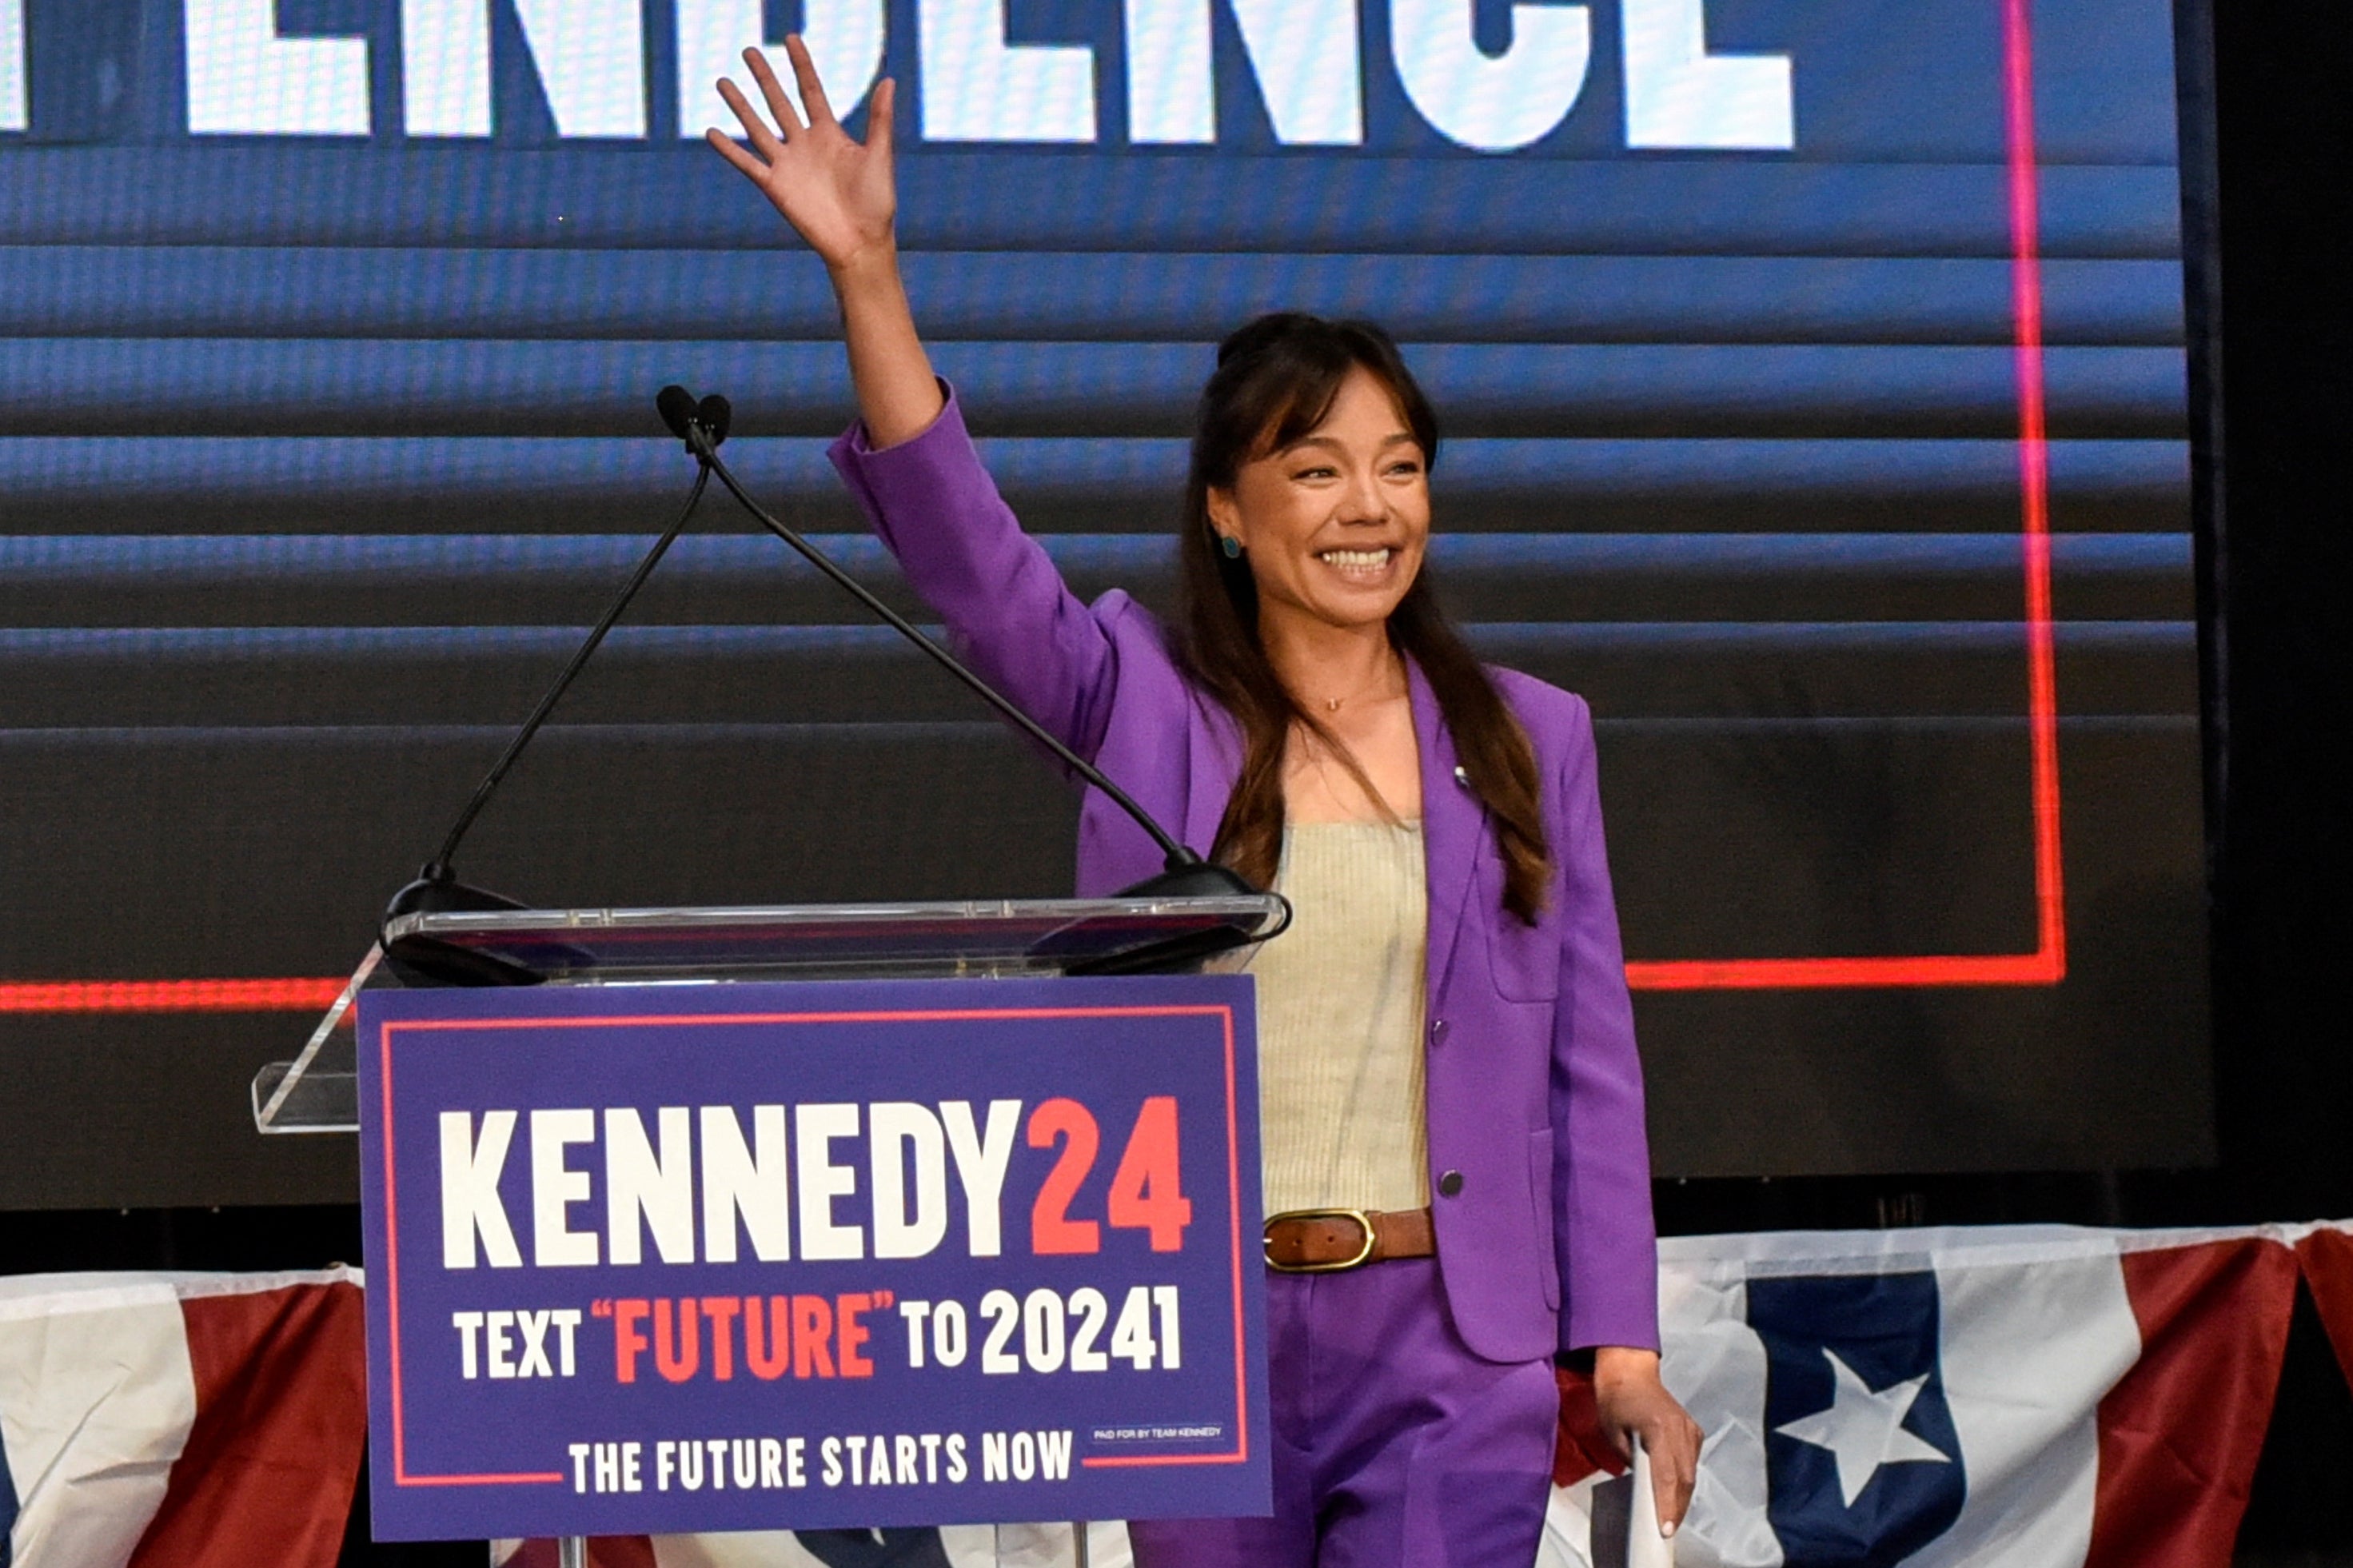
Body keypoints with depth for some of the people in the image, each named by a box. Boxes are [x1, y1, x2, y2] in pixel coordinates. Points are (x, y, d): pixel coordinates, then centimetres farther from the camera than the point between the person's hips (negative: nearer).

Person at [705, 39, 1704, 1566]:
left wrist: (1625, 1353, 3)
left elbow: (1590, 1057, 8)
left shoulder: (1529, 739, 7)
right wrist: (867, 271, -24)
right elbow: (961, 541, -11)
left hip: (1448, 1348, 0)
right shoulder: (1144, 707, 4)